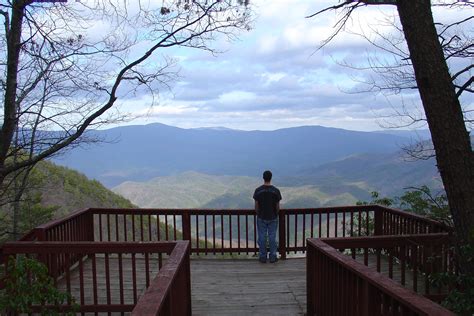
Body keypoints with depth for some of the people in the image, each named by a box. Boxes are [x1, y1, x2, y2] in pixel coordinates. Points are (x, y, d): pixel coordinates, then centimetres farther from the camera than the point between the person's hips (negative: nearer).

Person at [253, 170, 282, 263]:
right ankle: (273, 257, 17)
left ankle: (262, 257, 17)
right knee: (272, 237, 9)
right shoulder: (276, 191, -11)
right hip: (273, 218, 0)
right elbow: (277, 206, -7)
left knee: (262, 238, 9)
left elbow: (256, 206, -7)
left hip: (261, 218, 0)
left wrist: (258, 214, 10)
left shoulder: (258, 190, -11)